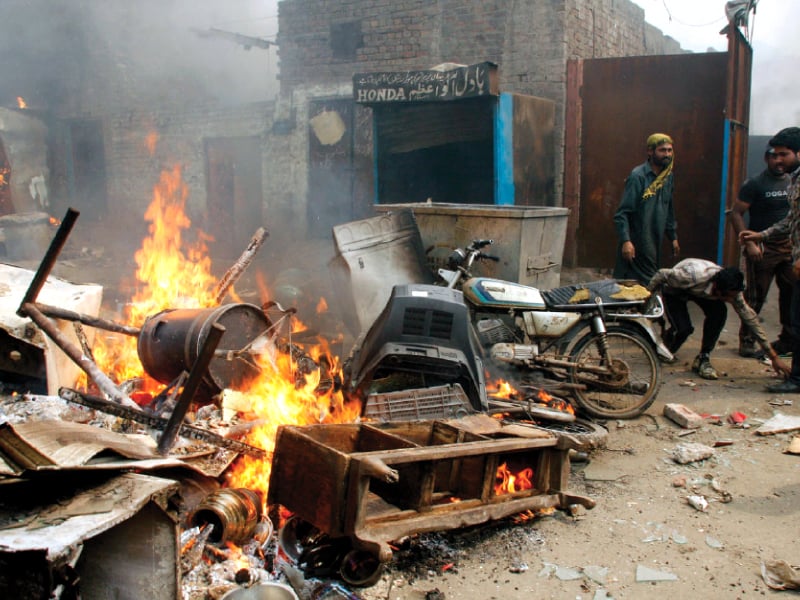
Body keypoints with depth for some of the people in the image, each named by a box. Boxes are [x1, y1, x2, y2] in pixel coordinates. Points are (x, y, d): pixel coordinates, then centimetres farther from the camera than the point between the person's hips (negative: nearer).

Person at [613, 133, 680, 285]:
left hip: (656, 243, 7)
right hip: (636, 246, -7)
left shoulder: (669, 177, 10)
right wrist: (626, 241, -26)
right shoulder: (637, 176, -13)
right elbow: (622, 213, -17)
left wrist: (673, 237, 22)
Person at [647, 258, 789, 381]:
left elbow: (750, 318, -19)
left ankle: (703, 358, -12)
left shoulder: (731, 289, -27)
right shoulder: (694, 276, -44)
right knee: (684, 328, -26)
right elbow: (661, 275, -29)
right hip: (673, 290, -4)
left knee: (719, 312, -26)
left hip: (701, 292, 4)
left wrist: (773, 357, -17)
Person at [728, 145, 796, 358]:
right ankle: (747, 342, 9)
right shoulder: (755, 184, -7)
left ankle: (787, 340, 21)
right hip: (762, 248, -5)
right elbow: (736, 214, -11)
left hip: (789, 246, 6)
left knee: (792, 294, 8)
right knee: (755, 297, -1)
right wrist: (749, 244, -18)